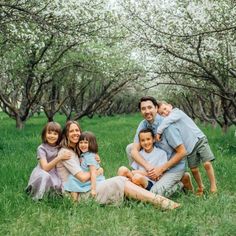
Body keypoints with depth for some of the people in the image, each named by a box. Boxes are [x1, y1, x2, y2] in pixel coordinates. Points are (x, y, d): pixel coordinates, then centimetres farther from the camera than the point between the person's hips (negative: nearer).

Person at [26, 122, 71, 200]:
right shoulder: (41, 148, -11)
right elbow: (45, 168, -22)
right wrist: (60, 157, -29)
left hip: (55, 175, 5)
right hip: (43, 173, -4)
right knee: (45, 176, -36)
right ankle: (37, 198, -18)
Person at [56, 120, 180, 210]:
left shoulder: (74, 151, 19)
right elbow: (83, 177, -18)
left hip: (84, 190, 8)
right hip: (77, 195, -8)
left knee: (121, 180, -8)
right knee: (120, 182, -17)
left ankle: (161, 201, -19)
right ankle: (161, 202, -21)